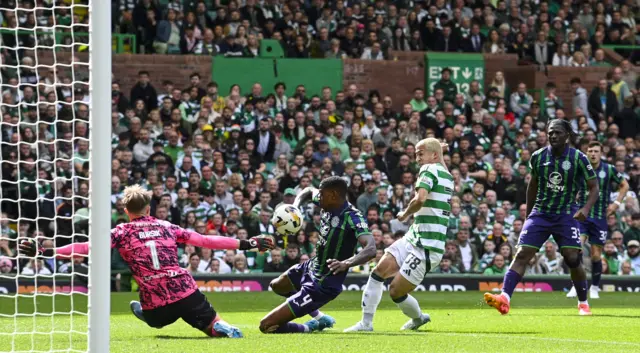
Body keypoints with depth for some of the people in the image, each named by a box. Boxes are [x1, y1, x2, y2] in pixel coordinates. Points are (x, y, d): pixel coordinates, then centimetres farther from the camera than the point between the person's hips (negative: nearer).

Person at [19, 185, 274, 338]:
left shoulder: (122, 233, 4)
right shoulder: (167, 227, 12)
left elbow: (87, 248, -7)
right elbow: (205, 241, 12)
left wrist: (47, 252, -8)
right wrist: (245, 244, 19)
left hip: (156, 304, 0)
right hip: (186, 291, 0)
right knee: (214, 328, 9)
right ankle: (224, 329, -22)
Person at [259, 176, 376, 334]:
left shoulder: (353, 218, -29)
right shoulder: (329, 206, -5)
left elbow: (371, 249, -42)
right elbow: (309, 191, 17)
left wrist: (346, 263, -59)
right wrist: (295, 207, -3)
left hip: (321, 286, -10)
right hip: (311, 267, 10)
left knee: (266, 325, -12)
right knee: (277, 286, 41)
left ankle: (311, 327, 10)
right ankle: (320, 318, 37)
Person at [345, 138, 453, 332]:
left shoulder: (429, 170, -13)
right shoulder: (447, 176, 15)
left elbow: (420, 199, -28)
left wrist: (405, 214, -10)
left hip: (426, 247, -10)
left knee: (396, 291, -5)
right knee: (379, 271, 0)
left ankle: (418, 318, 23)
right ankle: (366, 322, 4)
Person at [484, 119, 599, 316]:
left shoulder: (578, 158, -6)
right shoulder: (538, 157, 2)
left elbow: (594, 187, -1)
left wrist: (586, 208, -19)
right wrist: (528, 214, 19)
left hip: (566, 215, -2)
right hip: (540, 213, 2)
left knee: (573, 258, -9)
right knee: (522, 254, -12)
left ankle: (583, 303, 11)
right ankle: (505, 298, -22)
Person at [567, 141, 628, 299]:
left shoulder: (609, 169, -3)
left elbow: (624, 185, 12)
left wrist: (616, 203, 2)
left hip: (600, 217, 0)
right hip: (582, 214, 0)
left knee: (596, 255, 3)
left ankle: (594, 287, 22)